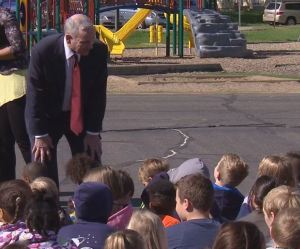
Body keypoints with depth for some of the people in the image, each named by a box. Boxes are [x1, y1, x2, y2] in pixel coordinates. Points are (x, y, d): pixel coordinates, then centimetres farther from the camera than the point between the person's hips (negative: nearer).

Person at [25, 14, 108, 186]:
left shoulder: (99, 51, -18)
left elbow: (98, 93, -9)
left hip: (81, 115, 3)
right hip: (48, 115, -2)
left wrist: (93, 132, -9)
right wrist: (40, 135, -16)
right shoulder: (43, 51, -25)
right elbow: (35, 94, -18)